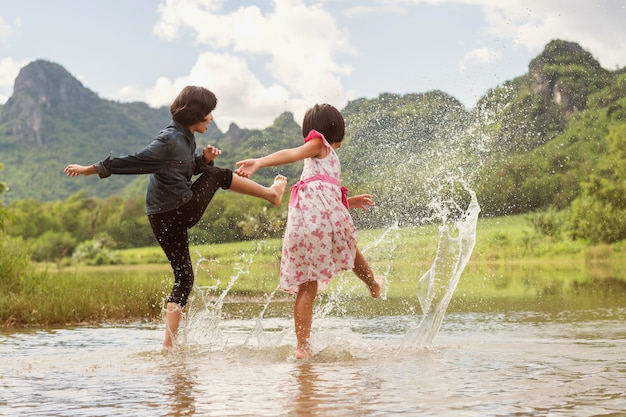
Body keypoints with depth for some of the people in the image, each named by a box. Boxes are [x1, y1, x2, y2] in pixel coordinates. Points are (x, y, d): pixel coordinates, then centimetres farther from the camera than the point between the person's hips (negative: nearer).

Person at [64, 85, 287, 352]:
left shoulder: (186, 138, 12)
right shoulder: (169, 140, -17)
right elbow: (133, 161, -15)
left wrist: (205, 158, 5)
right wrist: (92, 169, -15)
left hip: (161, 221, 9)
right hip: (181, 212, -9)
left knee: (183, 277, 12)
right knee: (217, 175, 15)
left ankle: (169, 344, 9)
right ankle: (271, 193, 37)